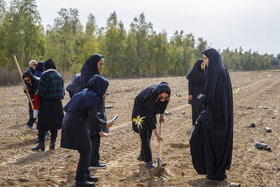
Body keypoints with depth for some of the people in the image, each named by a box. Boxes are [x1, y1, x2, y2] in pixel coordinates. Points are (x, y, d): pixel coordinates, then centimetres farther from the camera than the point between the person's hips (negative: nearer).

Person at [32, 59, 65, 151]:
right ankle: (53, 142, 14)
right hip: (57, 102, 6)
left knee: (42, 123, 1)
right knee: (54, 123, 12)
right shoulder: (59, 76, 8)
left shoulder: (45, 75, -11)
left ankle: (41, 143, -1)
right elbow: (62, 90, 10)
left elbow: (41, 90, -14)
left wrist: (38, 95, 5)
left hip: (46, 102, -6)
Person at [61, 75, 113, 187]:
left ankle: (85, 174, 29)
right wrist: (106, 124, -2)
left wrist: (100, 132, 23)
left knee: (87, 148, 19)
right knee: (86, 151, 1)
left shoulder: (89, 94, 17)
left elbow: (90, 117, 21)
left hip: (70, 121, 9)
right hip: (76, 123, -9)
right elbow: (93, 118, -19)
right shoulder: (92, 97, -13)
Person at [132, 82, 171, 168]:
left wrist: (162, 114, 1)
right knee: (145, 136, -8)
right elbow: (150, 117, -35)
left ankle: (143, 156, 28)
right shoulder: (151, 96, -41)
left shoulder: (164, 89, -24)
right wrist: (157, 134, -34)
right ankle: (149, 161, -2)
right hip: (140, 111, -6)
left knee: (148, 134, 13)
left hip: (151, 110, 7)